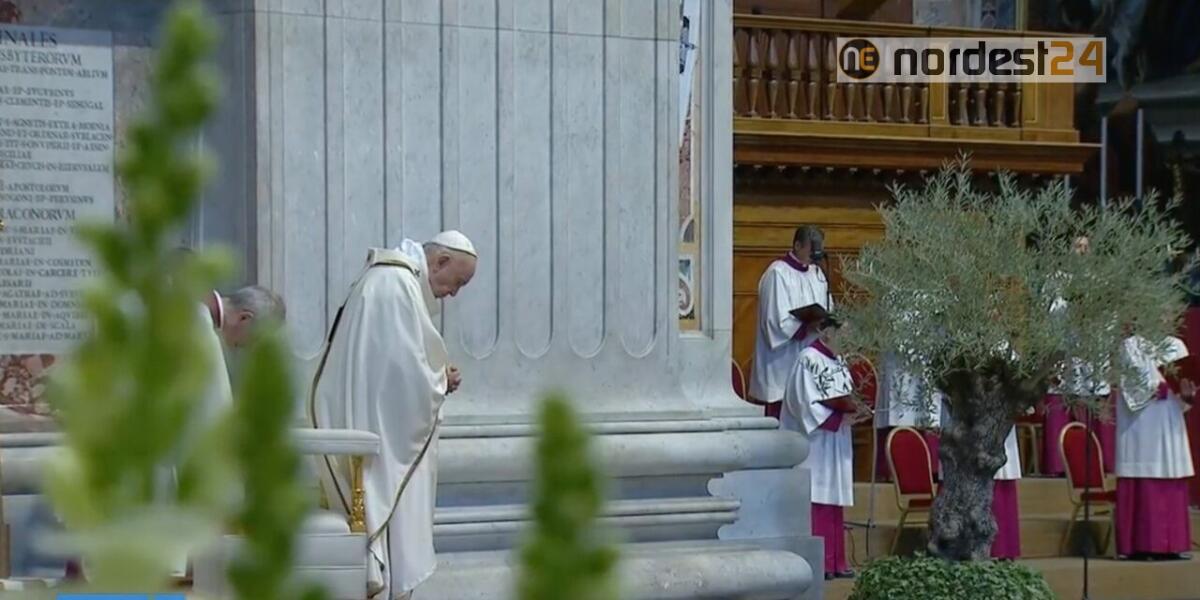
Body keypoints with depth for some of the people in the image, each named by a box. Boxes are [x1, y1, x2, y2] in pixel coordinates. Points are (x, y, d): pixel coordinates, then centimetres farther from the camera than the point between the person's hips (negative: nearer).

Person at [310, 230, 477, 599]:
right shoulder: (399, 285, -17)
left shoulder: (389, 278, 16)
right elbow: (406, 372, -22)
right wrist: (442, 382, -4)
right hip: (380, 431, -10)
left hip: (375, 425, 11)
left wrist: (435, 377, 9)